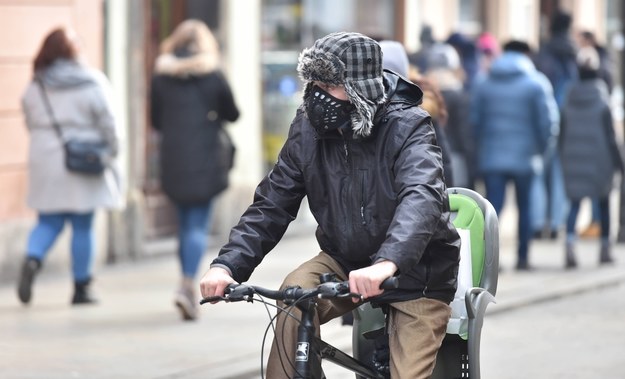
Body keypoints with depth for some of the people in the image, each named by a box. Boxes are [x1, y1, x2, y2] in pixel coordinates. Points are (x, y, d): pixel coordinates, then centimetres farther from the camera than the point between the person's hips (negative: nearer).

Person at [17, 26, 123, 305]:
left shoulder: (35, 87, 2)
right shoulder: (92, 83, -8)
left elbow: (31, 123, 7)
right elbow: (107, 123, -6)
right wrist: (111, 151, 8)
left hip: (45, 164, 3)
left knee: (48, 223, 12)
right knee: (83, 227, 6)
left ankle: (32, 261, -16)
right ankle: (81, 288, 10)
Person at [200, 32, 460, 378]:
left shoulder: (407, 128, -20)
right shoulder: (308, 129, -7)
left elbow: (422, 197, -37)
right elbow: (272, 204, -7)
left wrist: (387, 263, -56)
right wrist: (227, 265, -24)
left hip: (415, 274, -3)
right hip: (347, 262, 3)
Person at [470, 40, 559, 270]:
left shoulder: (483, 85, 7)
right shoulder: (536, 85, -1)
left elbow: (474, 120, 6)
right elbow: (547, 121, -6)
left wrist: (480, 149, 15)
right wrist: (541, 148, 7)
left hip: (491, 158, 1)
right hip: (524, 157, -1)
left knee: (493, 206, -2)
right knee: (525, 207, 13)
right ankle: (522, 258, 17)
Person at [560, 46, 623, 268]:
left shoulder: (569, 101, 0)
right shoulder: (602, 102, -10)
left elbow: (562, 134, 5)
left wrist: (564, 161, 14)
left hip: (574, 159, 2)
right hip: (599, 159, -2)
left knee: (575, 203, 3)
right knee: (603, 203, 14)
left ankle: (570, 244, -20)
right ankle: (605, 249, 21)